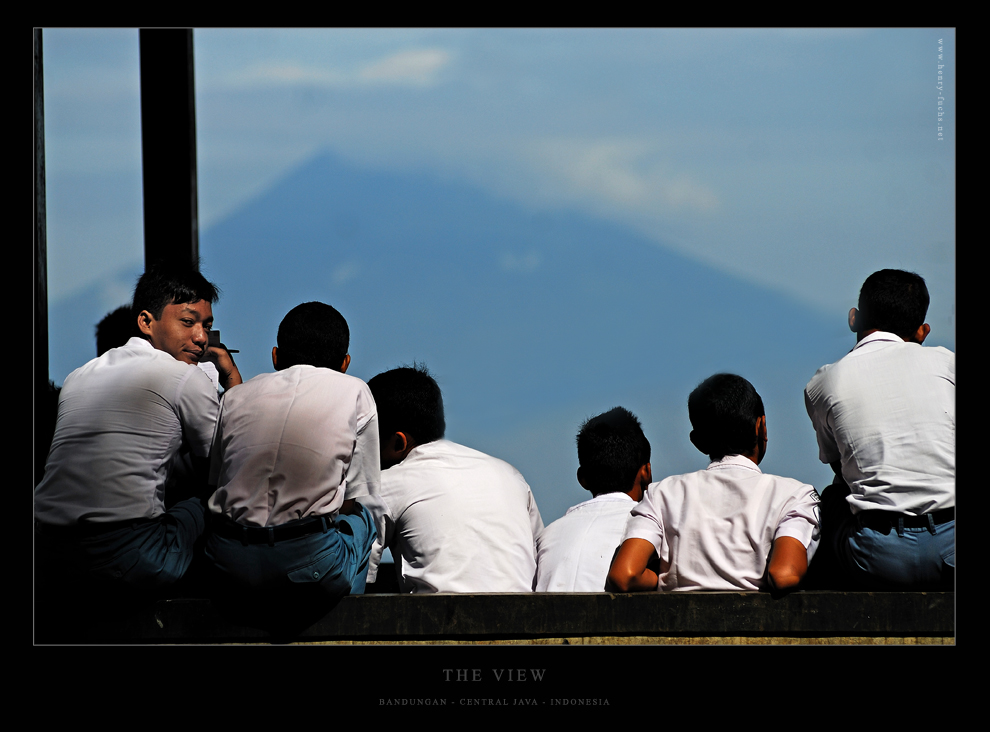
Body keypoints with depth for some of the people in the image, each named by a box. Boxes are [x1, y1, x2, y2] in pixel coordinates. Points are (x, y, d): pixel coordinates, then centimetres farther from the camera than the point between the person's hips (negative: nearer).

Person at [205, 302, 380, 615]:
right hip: (308, 565, -3)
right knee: (364, 515, 28)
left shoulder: (235, 396, 16)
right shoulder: (354, 392, 8)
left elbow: (215, 483, 16)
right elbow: (358, 494, 8)